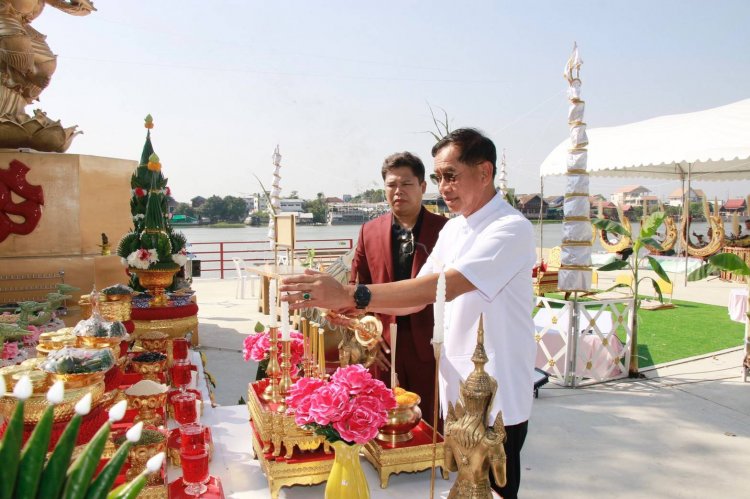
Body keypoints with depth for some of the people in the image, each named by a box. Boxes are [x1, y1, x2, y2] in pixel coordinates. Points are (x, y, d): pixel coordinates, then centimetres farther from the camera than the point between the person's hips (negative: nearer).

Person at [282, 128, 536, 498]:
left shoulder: (512, 229, -20)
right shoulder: (452, 228, 8)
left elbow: (443, 286, -33)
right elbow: (420, 295, 8)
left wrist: (350, 295, -39)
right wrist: (356, 309, -7)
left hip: (497, 401, -7)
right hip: (455, 392, 7)